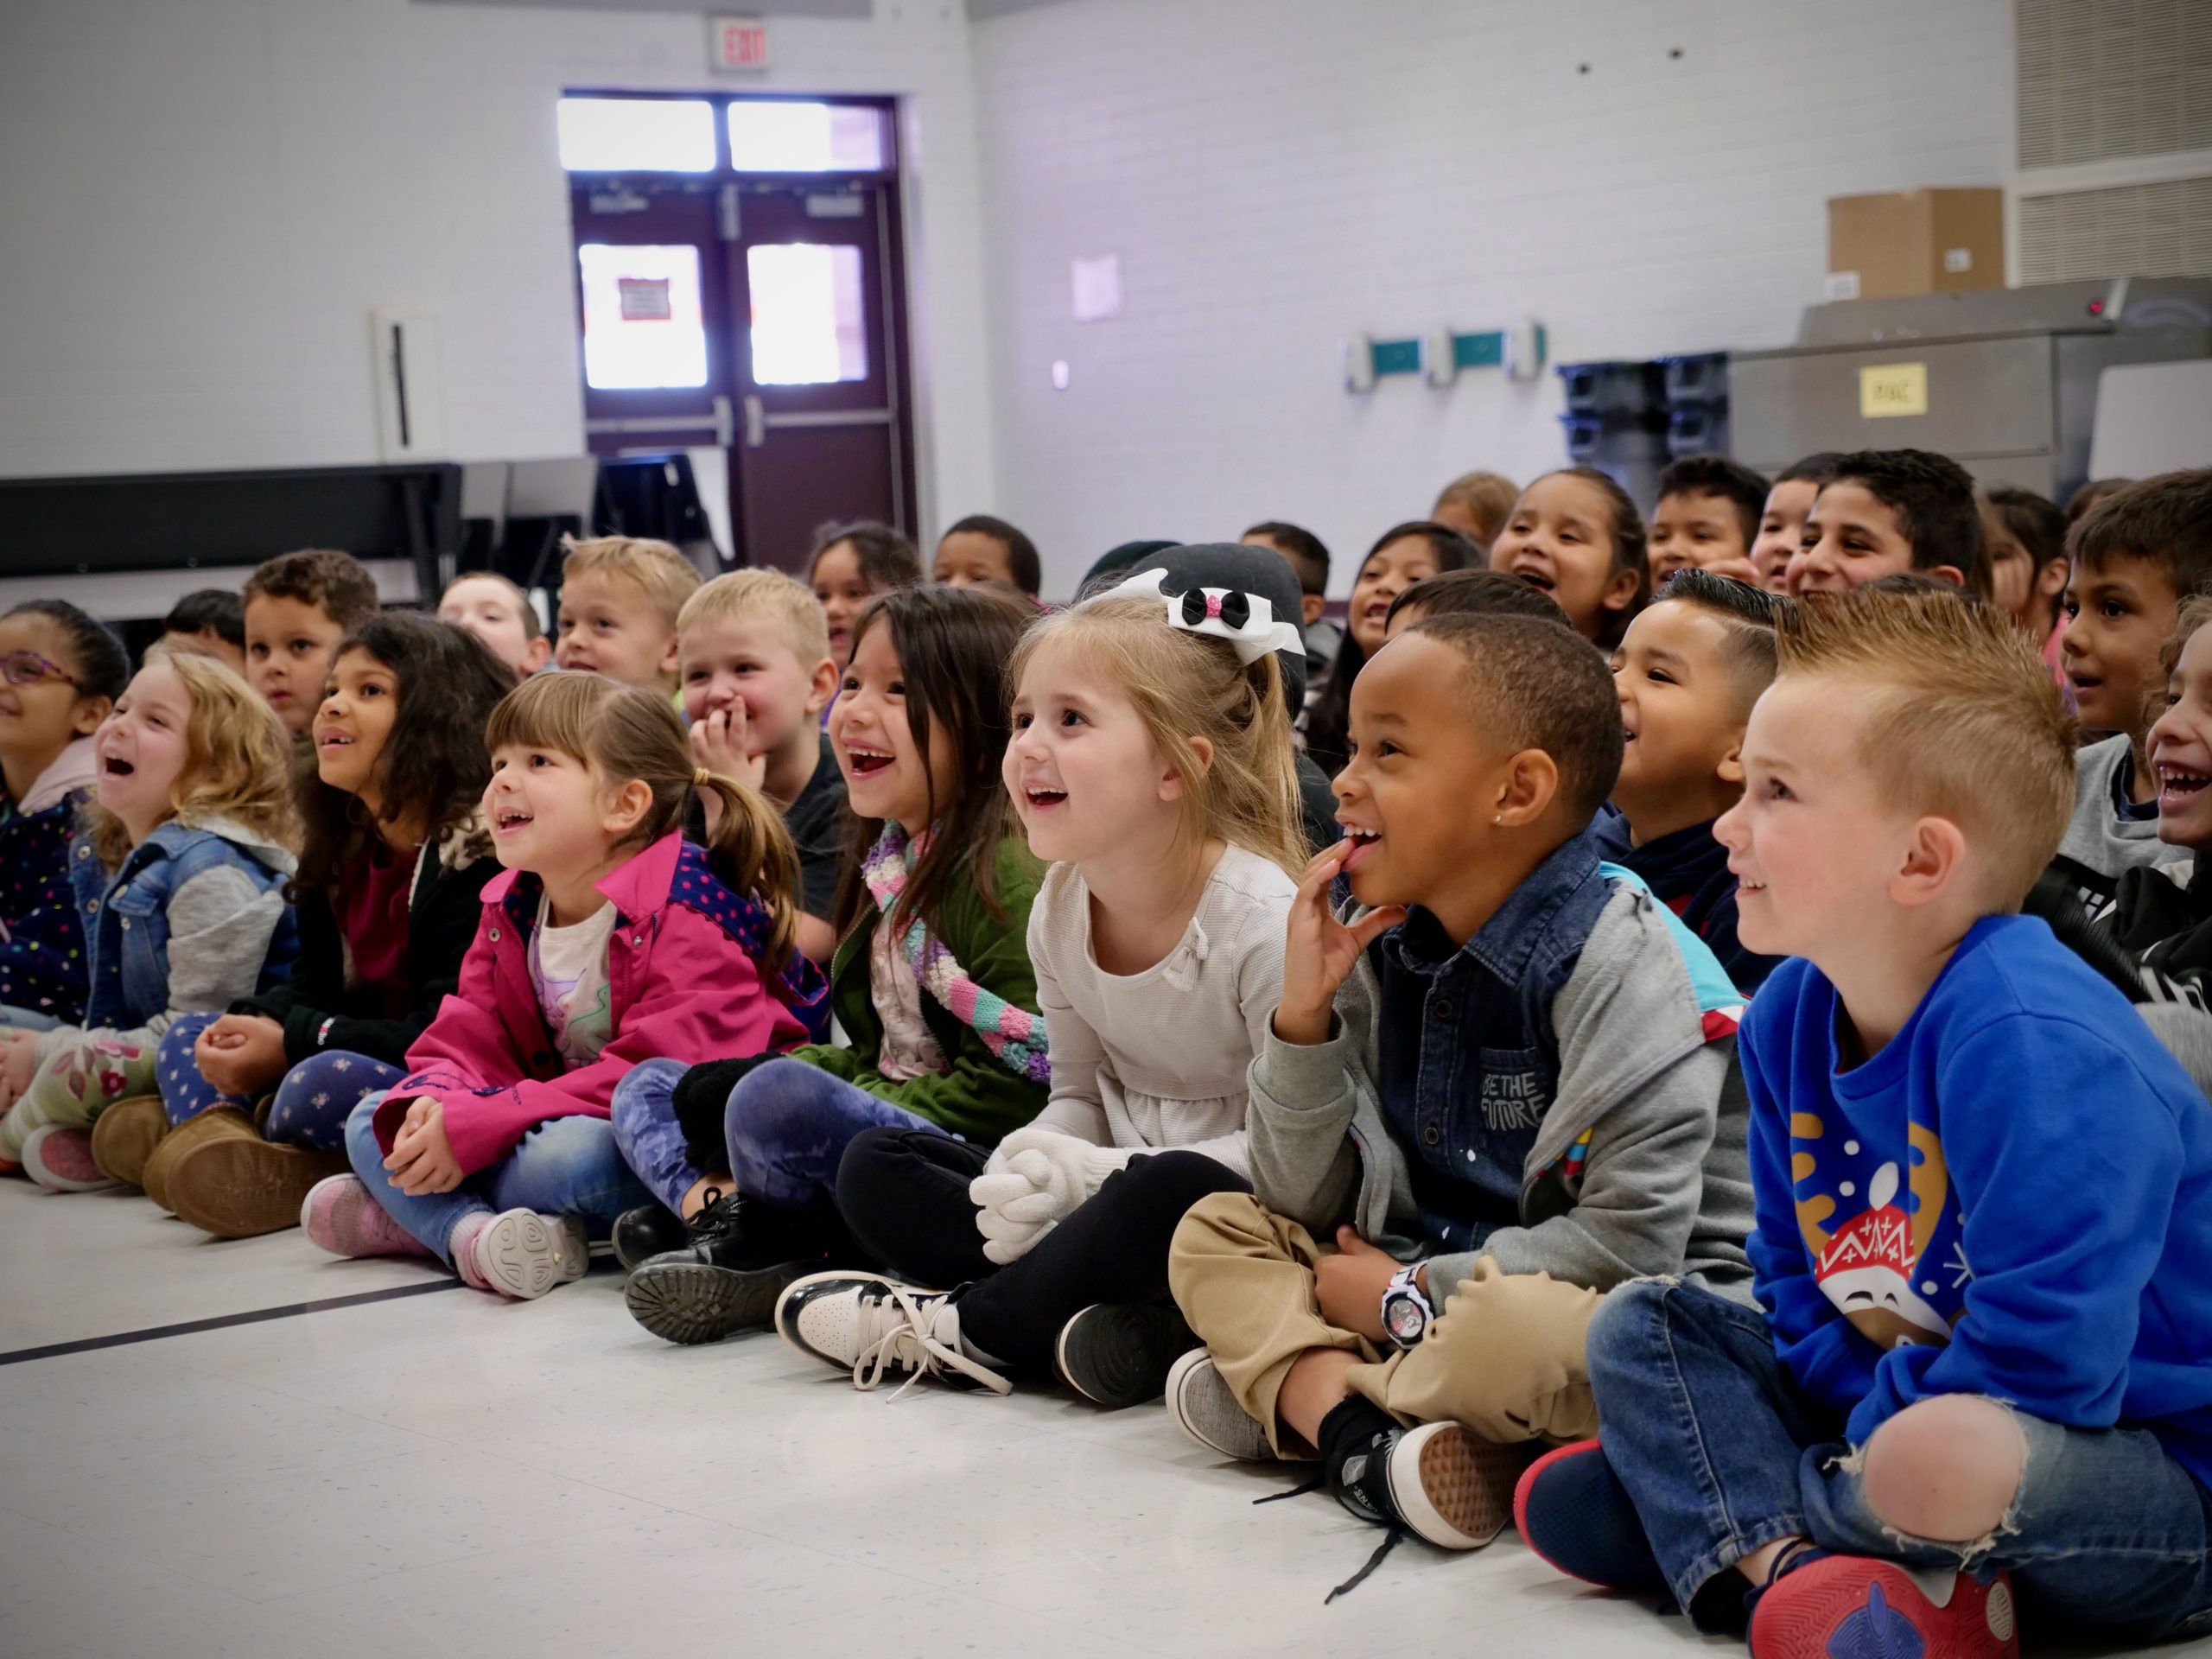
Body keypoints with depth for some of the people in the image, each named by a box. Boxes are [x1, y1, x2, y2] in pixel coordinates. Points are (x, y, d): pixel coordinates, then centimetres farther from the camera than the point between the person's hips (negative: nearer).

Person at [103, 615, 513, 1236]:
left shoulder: (474, 849, -15)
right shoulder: (342, 852, 13)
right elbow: (317, 988, 15)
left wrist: (291, 1045, -20)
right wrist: (249, 1025, -9)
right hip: (361, 1060, 10)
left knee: (323, 1082, -35)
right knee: (187, 1038, 9)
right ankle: (215, 1131, -21)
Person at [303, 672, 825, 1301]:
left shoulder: (689, 910, -20)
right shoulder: (509, 911, 6)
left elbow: (659, 1073, -28)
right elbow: (465, 1040, 5)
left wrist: (475, 1128, -29)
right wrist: (428, 1106, -22)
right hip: (557, 1115, 8)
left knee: (565, 1155, -38)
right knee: (373, 1121, 0)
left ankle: (412, 1215, -11)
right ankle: (469, 1233, -26)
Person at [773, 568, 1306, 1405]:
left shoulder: (1263, 919, -19)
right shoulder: (1060, 906, 2)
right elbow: (1080, 1093, 11)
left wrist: (1104, 1175, -23)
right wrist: (1036, 1160, -13)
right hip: (1113, 1194, 7)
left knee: (1180, 1190, -40)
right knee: (875, 1167, -5)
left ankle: (968, 1330, -18)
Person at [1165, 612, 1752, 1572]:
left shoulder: (1619, 964, -16)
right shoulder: (1383, 953, 5)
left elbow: (1632, 1240, -22)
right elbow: (1301, 1206, 6)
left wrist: (1412, 1297, -16)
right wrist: (1303, 1016, -8)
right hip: (1426, 1287, 8)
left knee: (1513, 1328, -39)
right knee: (1213, 1233, -1)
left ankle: (1289, 1391, -15)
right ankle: (1359, 1432, -27)